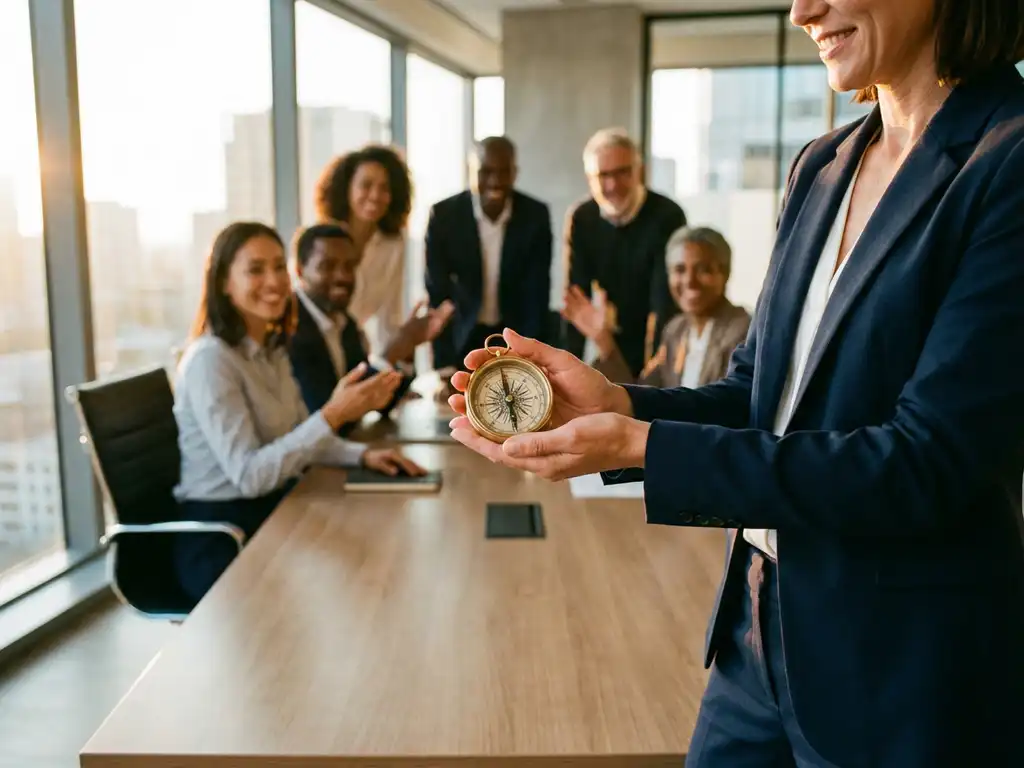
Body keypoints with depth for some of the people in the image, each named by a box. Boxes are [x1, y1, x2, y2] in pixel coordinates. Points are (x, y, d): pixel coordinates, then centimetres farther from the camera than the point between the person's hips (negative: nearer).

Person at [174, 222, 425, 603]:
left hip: (275, 510, 7)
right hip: (221, 538, -7)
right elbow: (248, 475, -24)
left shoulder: (272, 348, 7)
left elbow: (298, 437, 15)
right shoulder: (209, 359, -19)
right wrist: (333, 415, -31)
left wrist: (363, 454, -3)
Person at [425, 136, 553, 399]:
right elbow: (437, 296, -14)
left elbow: (538, 294, -11)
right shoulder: (443, 215, -15)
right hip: (463, 337, 0)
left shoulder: (536, 215, -12)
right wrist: (444, 364, -22)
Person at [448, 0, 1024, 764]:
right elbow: (759, 396, 7)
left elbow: (927, 465, -21)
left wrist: (645, 447, -23)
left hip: (914, 669, -6)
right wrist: (617, 404, -11)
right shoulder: (822, 165, 6)